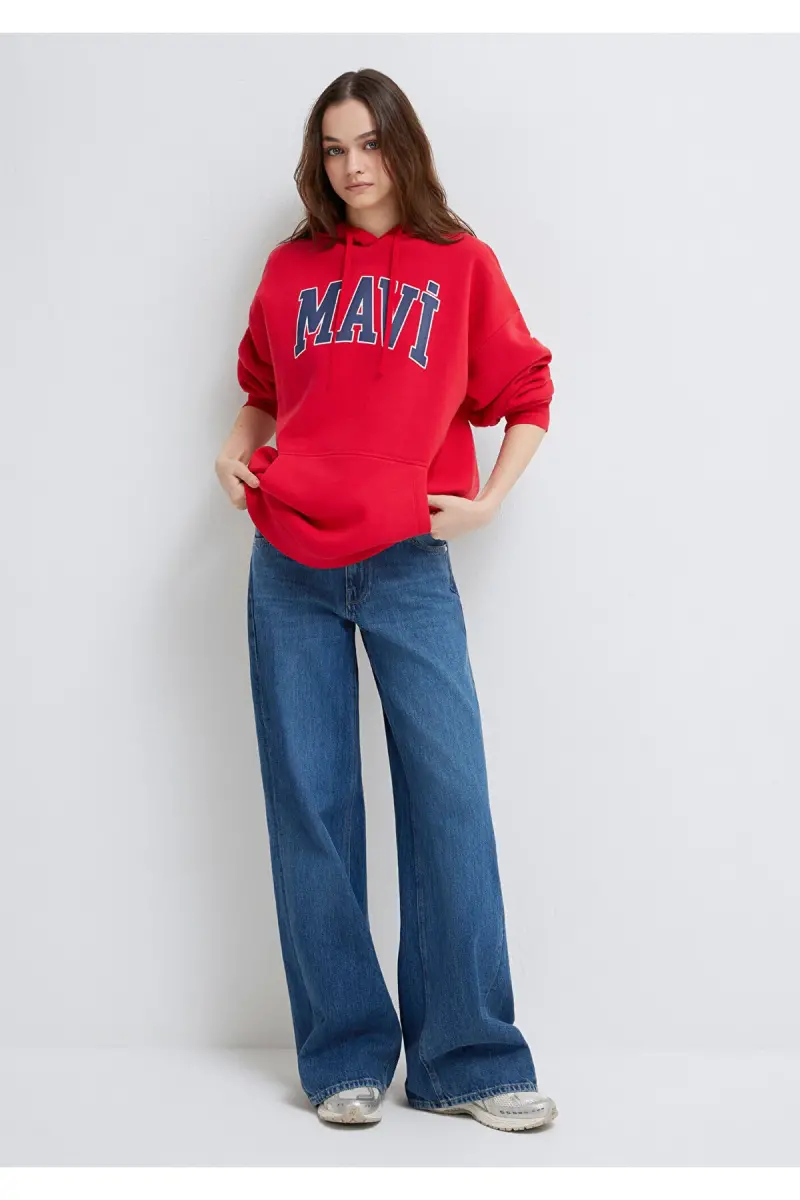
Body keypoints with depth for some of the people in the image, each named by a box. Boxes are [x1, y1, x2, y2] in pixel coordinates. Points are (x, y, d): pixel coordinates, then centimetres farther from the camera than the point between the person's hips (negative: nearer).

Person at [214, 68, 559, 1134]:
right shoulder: (292, 268, 12)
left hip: (409, 565, -2)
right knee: (310, 805, 3)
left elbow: (526, 395, 10)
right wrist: (235, 449, 5)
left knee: (450, 796, -7)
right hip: (289, 569, 2)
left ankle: (469, 1058, 4)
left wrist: (489, 501, -2)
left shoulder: (461, 263, 6)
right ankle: (345, 1055, 13)